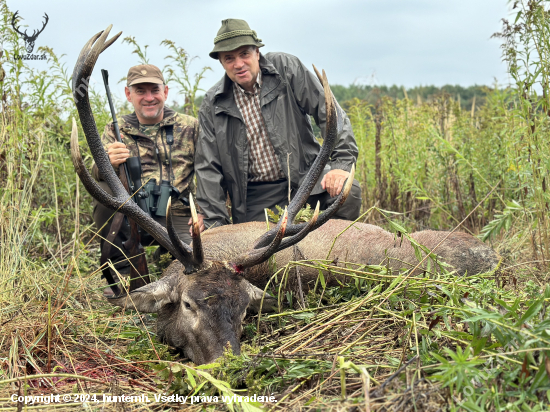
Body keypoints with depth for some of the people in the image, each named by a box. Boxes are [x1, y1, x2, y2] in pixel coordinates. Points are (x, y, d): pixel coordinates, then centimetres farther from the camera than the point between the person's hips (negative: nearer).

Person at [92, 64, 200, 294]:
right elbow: (96, 175, -5)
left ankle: (165, 255, 9)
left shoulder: (190, 127, 7)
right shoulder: (115, 130, 8)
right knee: (103, 191, -27)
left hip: (178, 217, -1)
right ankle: (121, 273, -14)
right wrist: (109, 163, -29)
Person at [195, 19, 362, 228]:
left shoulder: (286, 68, -5)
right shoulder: (212, 105, 0)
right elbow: (208, 169, 2)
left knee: (347, 191, -27)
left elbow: (329, 113, -7)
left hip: (304, 174, -1)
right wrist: (213, 222, -5)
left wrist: (342, 163, -19)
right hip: (255, 194, 2)